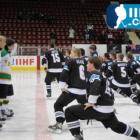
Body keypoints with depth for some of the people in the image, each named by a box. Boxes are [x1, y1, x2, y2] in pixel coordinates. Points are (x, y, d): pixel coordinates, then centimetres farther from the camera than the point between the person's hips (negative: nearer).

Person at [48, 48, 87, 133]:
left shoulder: (71, 62, -4)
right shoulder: (85, 62, 13)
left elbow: (64, 74, -14)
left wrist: (63, 86, -11)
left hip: (72, 89, -6)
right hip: (83, 89, 6)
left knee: (58, 105, -2)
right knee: (84, 105, 33)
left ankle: (59, 125, -14)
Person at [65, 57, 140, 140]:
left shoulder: (94, 74, -7)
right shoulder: (102, 74, 20)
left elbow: (95, 86, -27)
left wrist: (91, 102, -25)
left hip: (99, 108, -9)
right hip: (108, 109, 9)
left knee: (69, 111, -5)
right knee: (116, 126, 34)